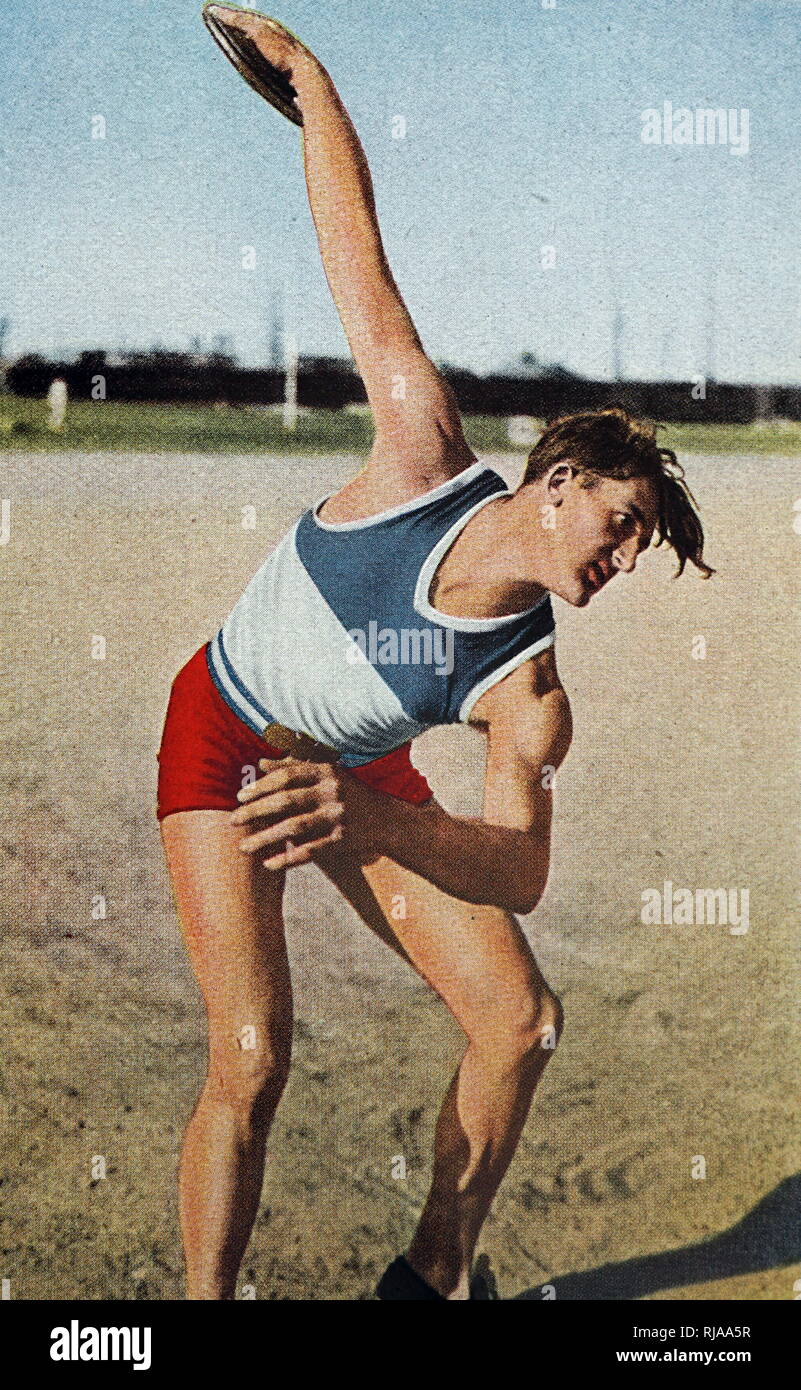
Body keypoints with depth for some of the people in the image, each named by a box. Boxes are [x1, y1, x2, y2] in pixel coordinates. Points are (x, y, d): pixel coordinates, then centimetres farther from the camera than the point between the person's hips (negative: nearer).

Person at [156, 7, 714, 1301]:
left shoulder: (528, 695, -21)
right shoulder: (428, 450, -25)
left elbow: (519, 869, -32)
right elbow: (358, 261, -16)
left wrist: (374, 822, -52)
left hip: (360, 778, 4)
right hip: (223, 739, -3)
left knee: (521, 1022, -3)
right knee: (252, 1057, -19)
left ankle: (433, 1273, 19)